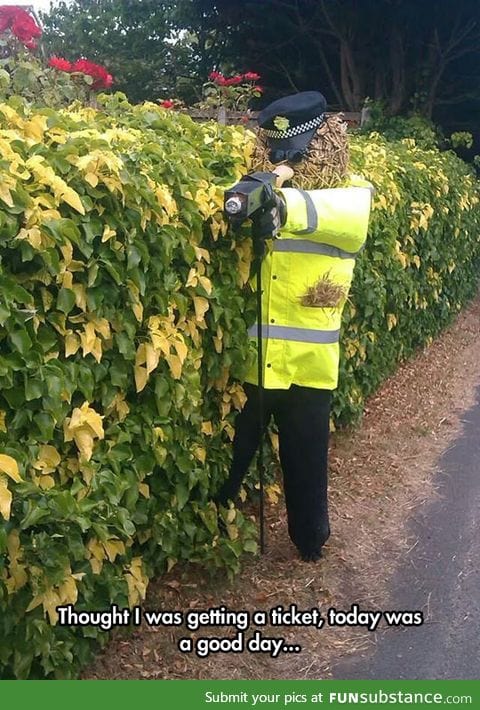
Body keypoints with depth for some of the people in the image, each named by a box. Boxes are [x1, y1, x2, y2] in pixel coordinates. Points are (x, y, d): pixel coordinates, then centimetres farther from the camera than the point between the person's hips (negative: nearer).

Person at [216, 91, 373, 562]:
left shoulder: (350, 190, -1)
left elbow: (351, 212, -26)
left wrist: (285, 204, -45)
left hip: (308, 362, -1)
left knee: (306, 458, 15)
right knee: (231, 450, 14)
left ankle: (310, 539, 33)